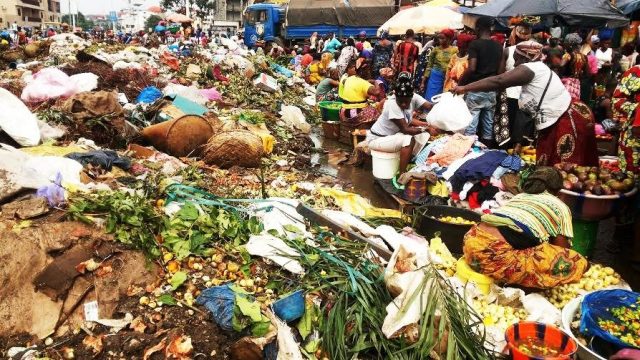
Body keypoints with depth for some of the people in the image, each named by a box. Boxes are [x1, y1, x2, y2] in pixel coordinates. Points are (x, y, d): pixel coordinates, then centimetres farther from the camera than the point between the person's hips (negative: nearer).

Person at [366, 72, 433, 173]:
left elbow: (430, 106, -22)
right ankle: (402, 175, -18)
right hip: (376, 139, -8)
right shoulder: (392, 104, -30)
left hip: (393, 135, 8)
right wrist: (426, 129, -35)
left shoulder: (414, 97, -11)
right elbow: (405, 129, -30)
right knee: (409, 140, -29)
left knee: (424, 136, -4)